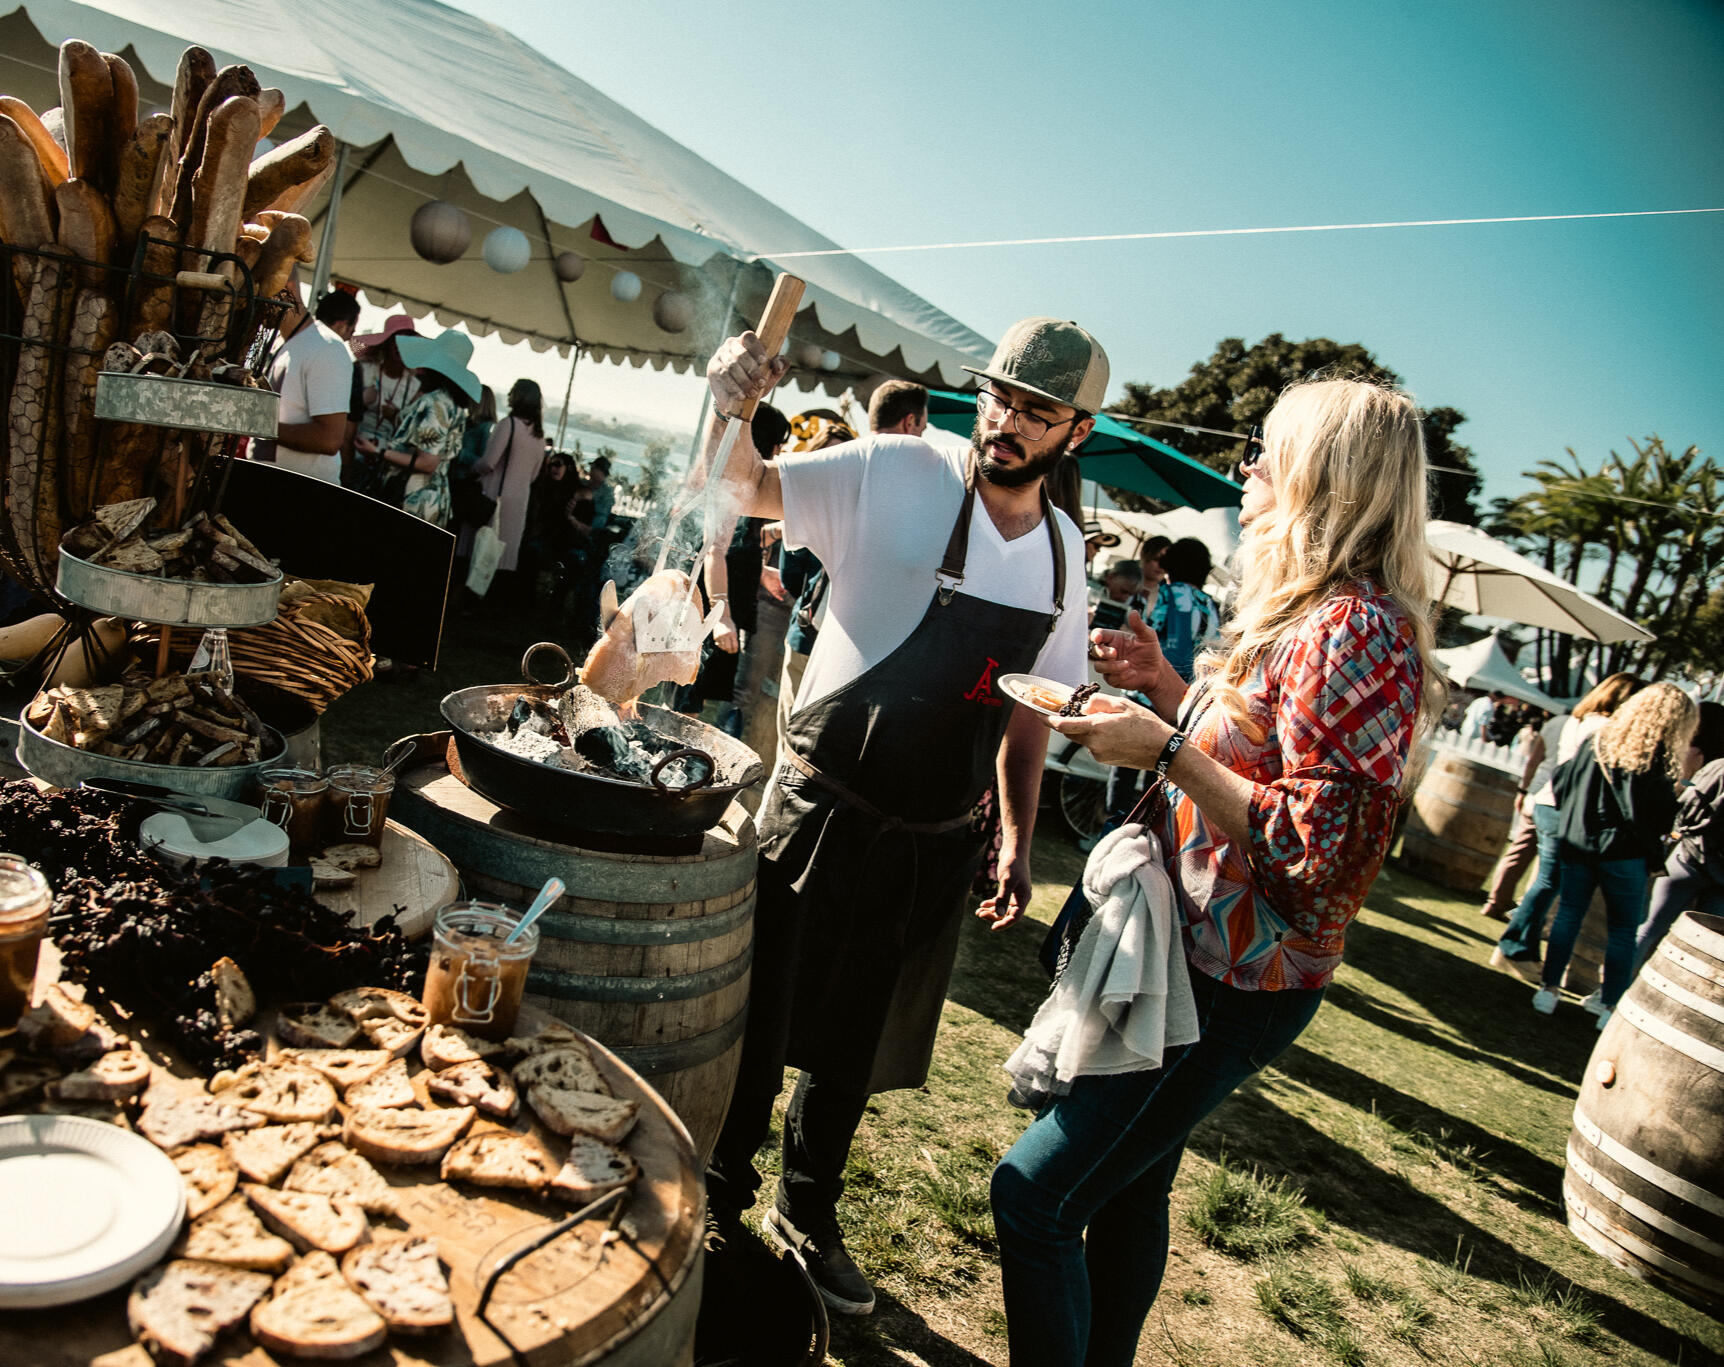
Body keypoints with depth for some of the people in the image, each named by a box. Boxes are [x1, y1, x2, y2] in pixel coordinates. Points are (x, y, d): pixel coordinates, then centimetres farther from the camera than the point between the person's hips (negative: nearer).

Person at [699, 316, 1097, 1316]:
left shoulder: (1065, 554, 4)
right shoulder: (896, 475, -12)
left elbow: (1027, 709, 11)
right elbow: (745, 487, -13)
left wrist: (1018, 841, 7)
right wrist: (731, 405, -34)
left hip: (936, 847, 4)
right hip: (825, 811, -4)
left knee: (856, 1050, 19)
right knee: (764, 1022, 9)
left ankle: (808, 1216, 43)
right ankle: (718, 1200, 37)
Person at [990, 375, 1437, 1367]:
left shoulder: (1355, 627, -21)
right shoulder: (1303, 611, 11)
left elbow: (1315, 845, -24)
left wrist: (1165, 749, -24)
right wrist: (1168, 690, 5)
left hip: (1236, 983, -10)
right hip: (1196, 951, 10)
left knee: (1034, 1193, -6)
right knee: (1133, 1184, 22)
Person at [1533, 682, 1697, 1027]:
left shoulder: (1596, 743, 3)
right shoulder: (1659, 760, -12)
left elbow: (1559, 785, 8)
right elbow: (1662, 820, -14)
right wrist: (1654, 852, 4)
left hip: (1575, 843, 4)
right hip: (1623, 853, -4)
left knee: (1568, 915, 13)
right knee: (1623, 930, 8)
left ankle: (1548, 989, 15)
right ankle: (1610, 1007, 11)